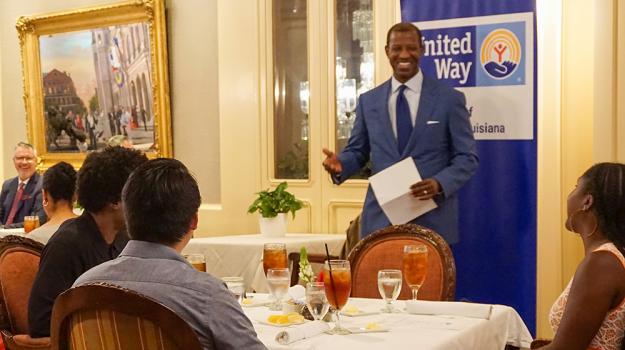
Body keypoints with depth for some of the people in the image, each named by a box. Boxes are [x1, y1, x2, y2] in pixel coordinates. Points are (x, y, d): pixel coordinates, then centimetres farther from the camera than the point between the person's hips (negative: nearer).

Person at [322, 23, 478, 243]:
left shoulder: (450, 99, 1)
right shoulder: (368, 101, 9)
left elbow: (467, 157, 1)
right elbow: (357, 151, 14)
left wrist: (440, 183, -17)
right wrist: (340, 164, -8)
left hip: (433, 220, -2)